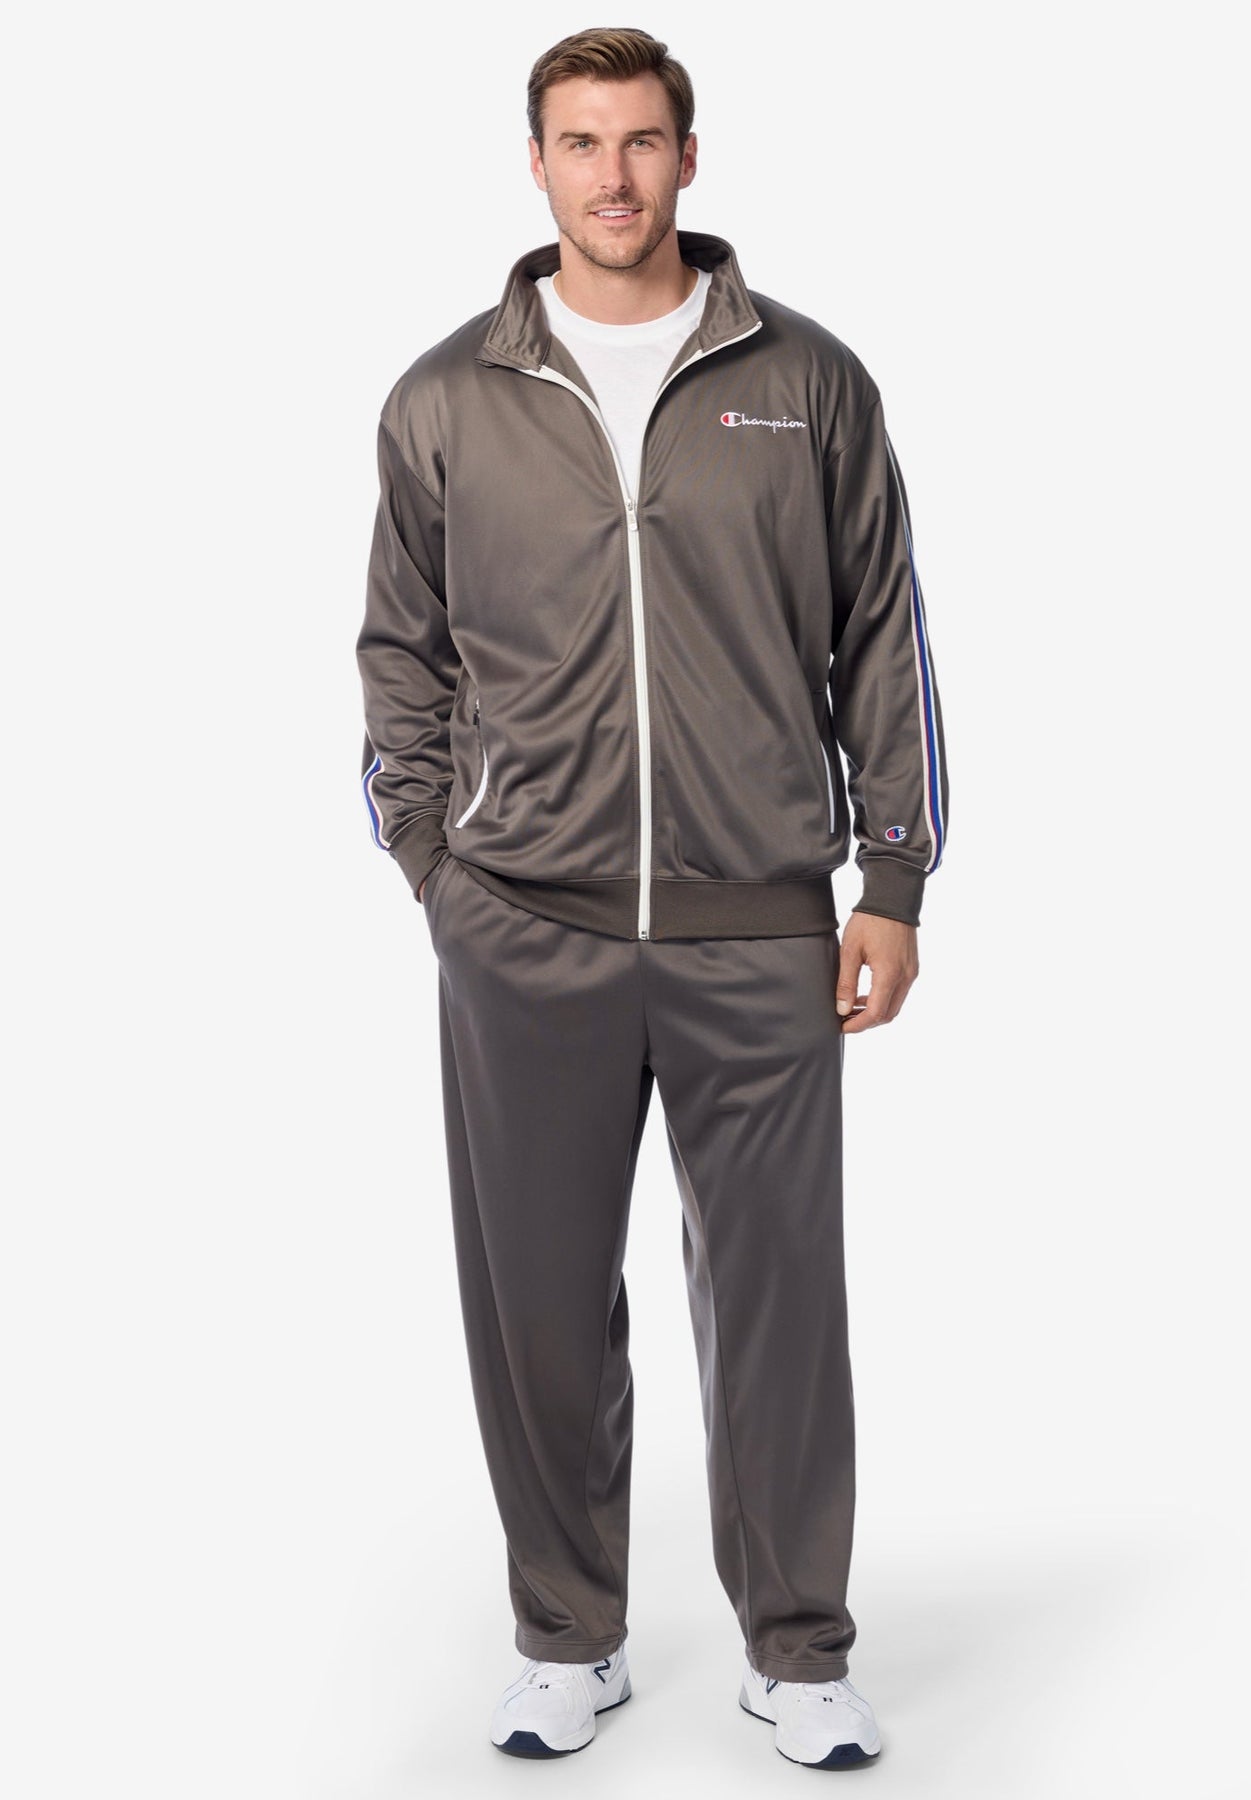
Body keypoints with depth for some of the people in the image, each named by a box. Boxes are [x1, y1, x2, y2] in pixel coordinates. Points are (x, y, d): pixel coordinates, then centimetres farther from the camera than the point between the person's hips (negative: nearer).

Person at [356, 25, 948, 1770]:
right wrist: (432, 866, 5)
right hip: (523, 937, 1)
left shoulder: (808, 381, 5)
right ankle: (567, 1642, 26)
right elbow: (404, 655, 13)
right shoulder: (446, 401, 6)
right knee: (539, 1299, 8)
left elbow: (884, 638, 7)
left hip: (759, 936, -1)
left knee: (775, 1299, 6)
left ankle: (798, 1652, 23)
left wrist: (894, 880, 3)